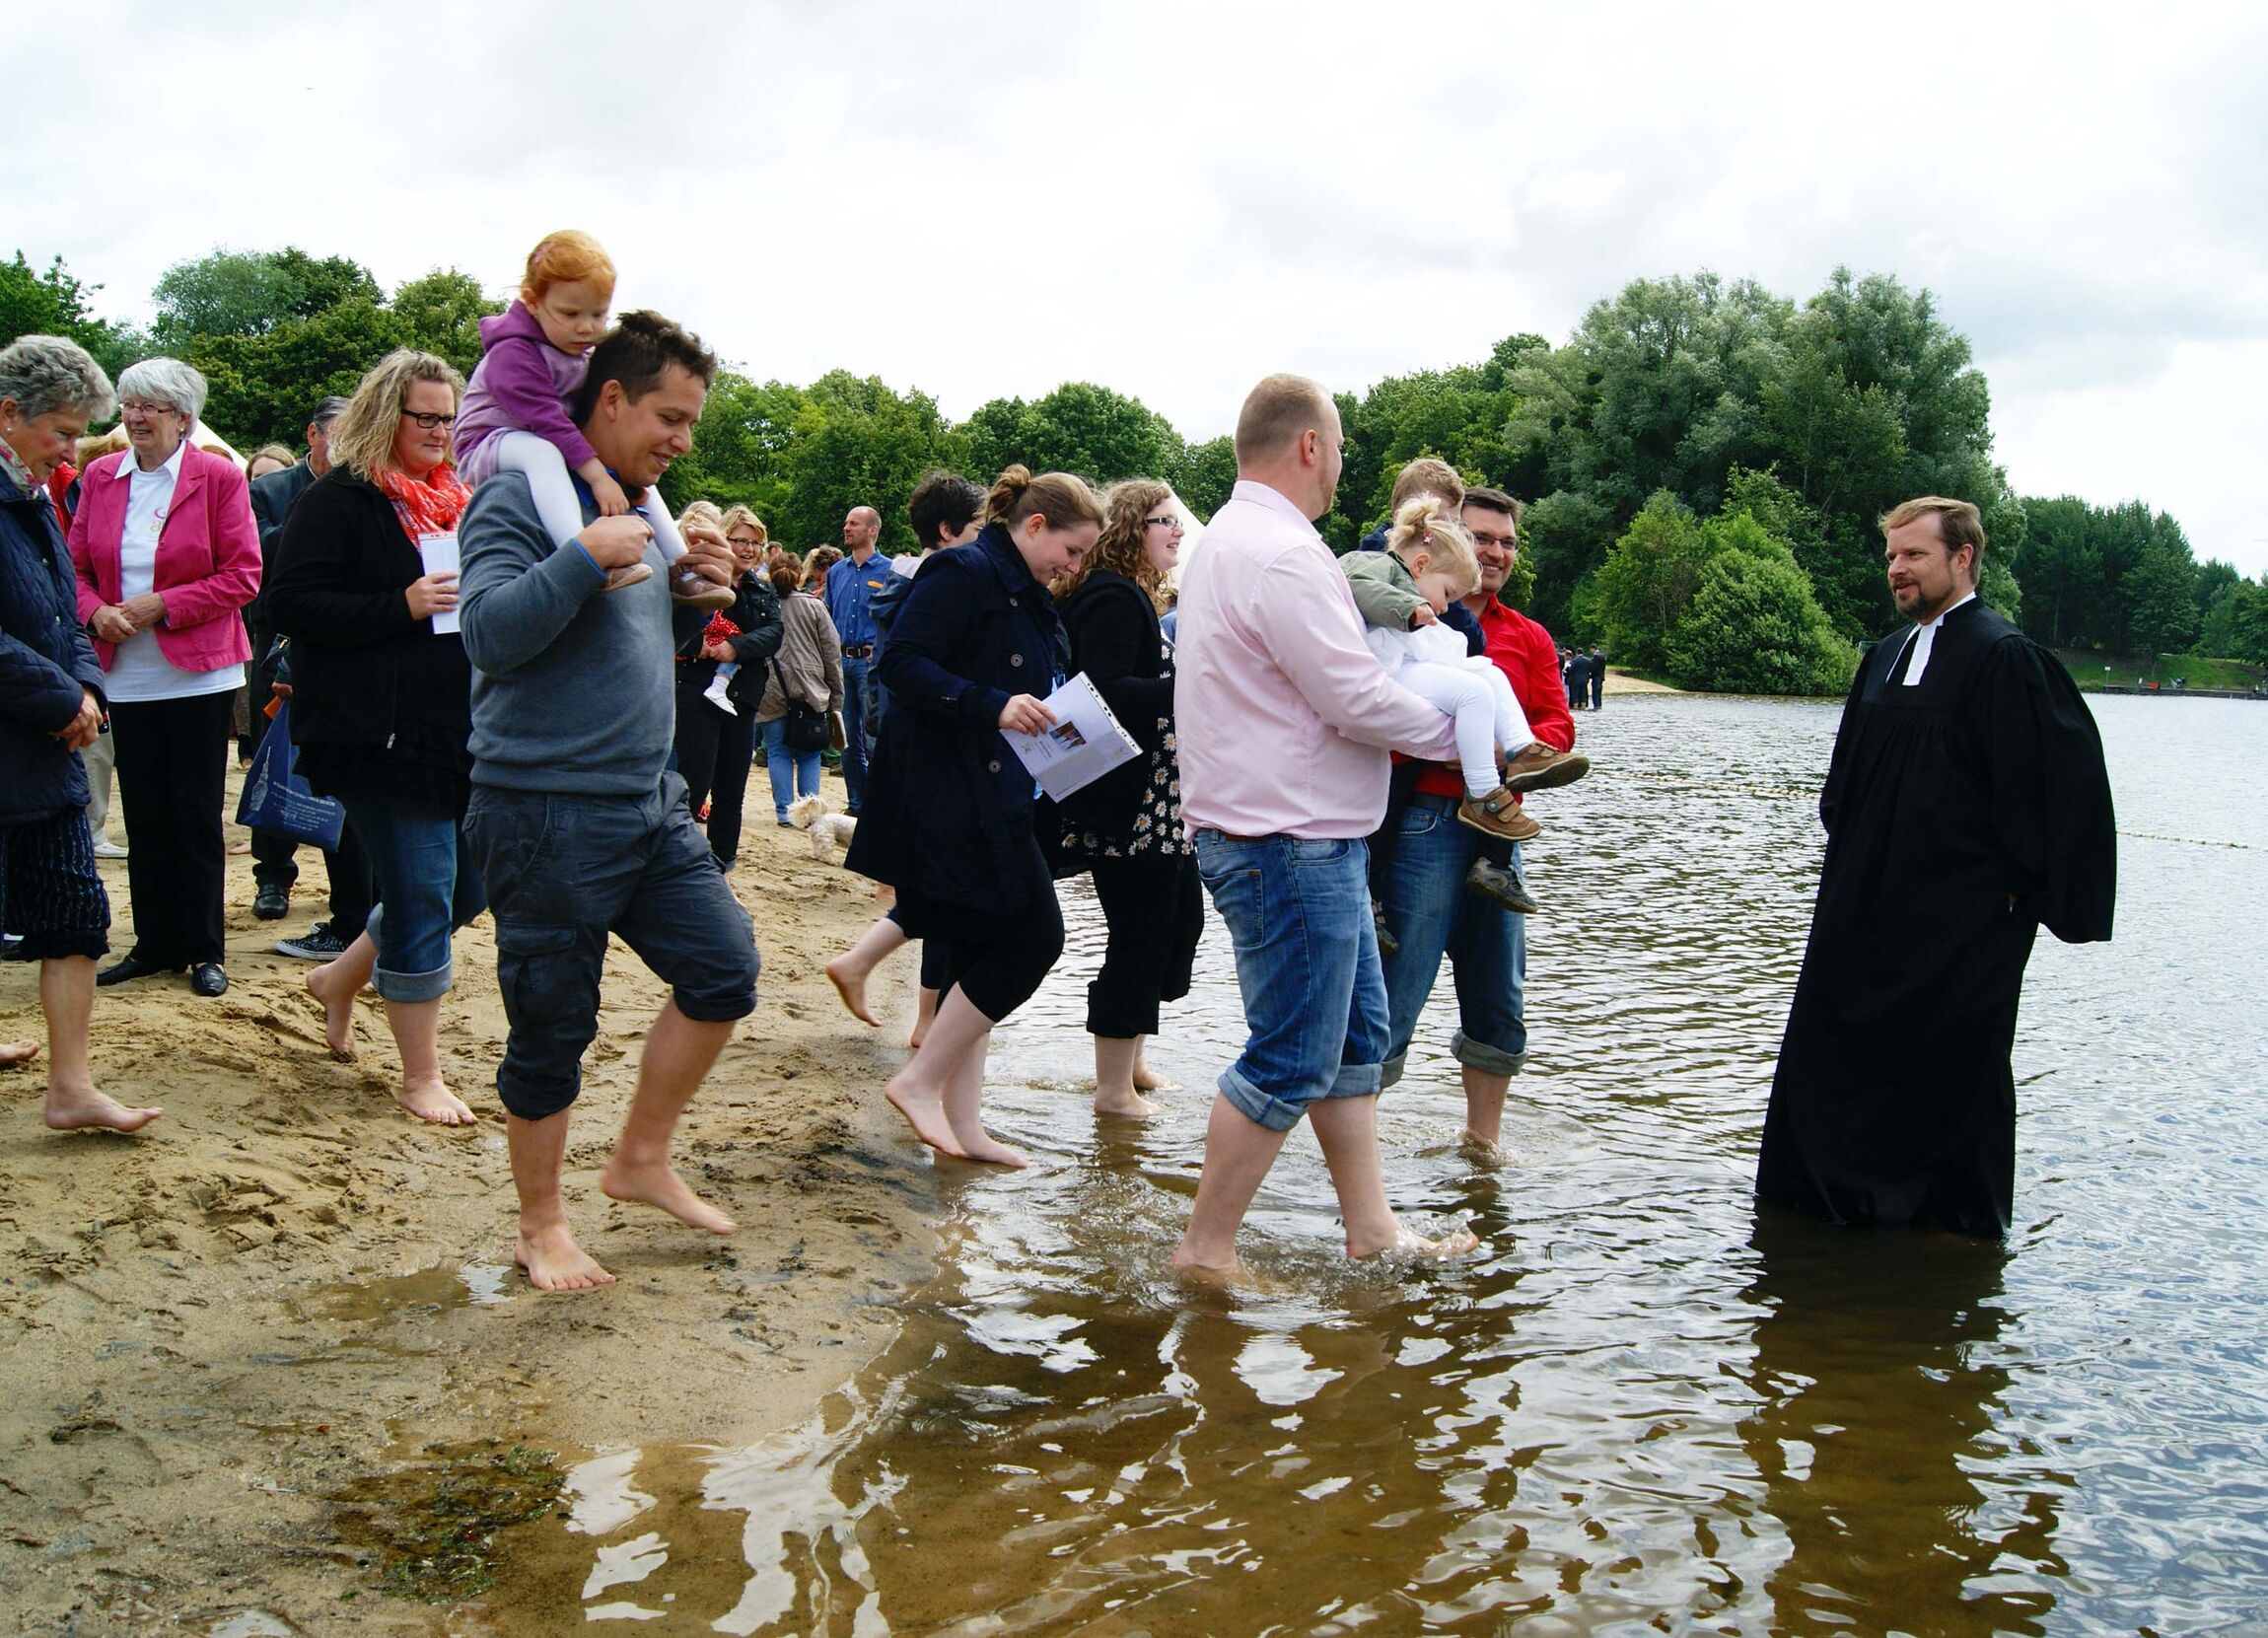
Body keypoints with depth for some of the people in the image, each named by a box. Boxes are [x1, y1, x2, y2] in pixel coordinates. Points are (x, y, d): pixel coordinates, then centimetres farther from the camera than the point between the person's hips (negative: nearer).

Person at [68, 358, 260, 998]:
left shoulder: (218, 477, -6)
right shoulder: (100, 478, 7)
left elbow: (242, 576, -9)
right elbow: (77, 566, 9)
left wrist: (162, 605, -16)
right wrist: (95, 611, -11)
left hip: (198, 674, -4)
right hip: (127, 675, 4)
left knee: (196, 816, 2)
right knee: (144, 816, 9)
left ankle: (203, 950, 11)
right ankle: (154, 945, 20)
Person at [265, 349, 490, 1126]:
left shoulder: (460, 500, 15)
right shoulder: (340, 500, -7)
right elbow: (292, 603, -14)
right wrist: (404, 607, -21)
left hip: (462, 732, 8)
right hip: (381, 734, -8)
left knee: (468, 881, 11)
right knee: (420, 893, -4)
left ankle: (340, 978, 35)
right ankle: (420, 1076, 9)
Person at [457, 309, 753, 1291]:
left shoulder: (640, 508, 15)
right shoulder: (519, 497, -11)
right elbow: (490, 632, -23)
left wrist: (695, 596, 6)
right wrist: (587, 556, -25)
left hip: (649, 803, 8)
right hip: (546, 814, -8)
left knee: (724, 969, 7)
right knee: (552, 1027, 3)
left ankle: (642, 1158, 25)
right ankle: (542, 1228, 21)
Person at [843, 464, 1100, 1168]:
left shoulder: (1028, 597, 18)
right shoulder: (962, 573, -11)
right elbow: (902, 664, -20)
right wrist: (992, 706, -28)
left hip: (993, 796, 10)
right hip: (945, 792, -10)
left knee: (976, 952, 10)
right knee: (1031, 935, -11)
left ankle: (962, 1123, 15)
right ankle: (919, 1081, -2)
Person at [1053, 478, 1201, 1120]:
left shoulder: (1130, 596, 17)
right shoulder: (1112, 598, -16)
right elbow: (1106, 693, -27)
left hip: (1155, 797, 11)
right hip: (1125, 801, -11)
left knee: (1182, 912, 18)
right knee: (1139, 935, -4)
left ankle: (1129, 1054, 30)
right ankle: (1113, 1087, 8)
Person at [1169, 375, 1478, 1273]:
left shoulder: (1229, 540, 17)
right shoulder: (1281, 553, -19)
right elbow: (1357, 702, -20)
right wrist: (1460, 733, -4)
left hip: (1301, 837, 11)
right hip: (1289, 843, -11)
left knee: (1355, 1033, 16)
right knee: (1290, 1060, -3)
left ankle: (1371, 1228, 23)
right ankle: (1206, 1250, 7)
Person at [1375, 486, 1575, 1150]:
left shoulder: (1528, 638, 16)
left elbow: (1558, 728, 6)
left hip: (1498, 827, 6)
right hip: (1424, 820, -6)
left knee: (1499, 1003, 16)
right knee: (1392, 998, -7)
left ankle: (1484, 1140, 32)